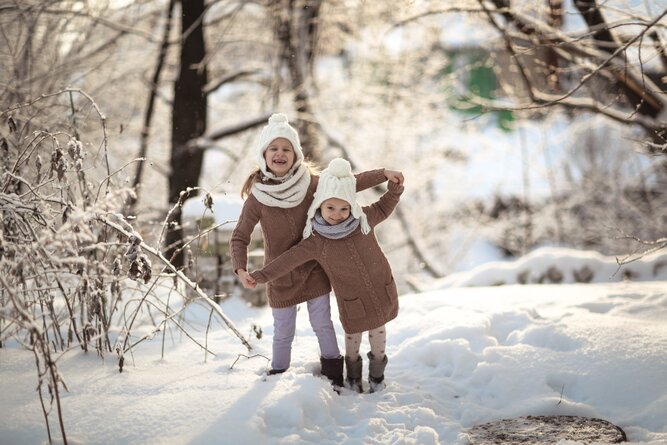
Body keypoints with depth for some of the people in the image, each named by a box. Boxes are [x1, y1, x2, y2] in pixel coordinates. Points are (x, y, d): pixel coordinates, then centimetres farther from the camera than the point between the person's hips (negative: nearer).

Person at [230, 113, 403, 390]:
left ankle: (334, 376, 29)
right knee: (283, 332, 8)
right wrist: (240, 269, -29)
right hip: (280, 275, -1)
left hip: (313, 269, 1)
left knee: (322, 324, 11)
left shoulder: (310, 183, -13)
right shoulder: (257, 197, -17)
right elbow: (239, 238, -13)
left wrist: (383, 174, -12)